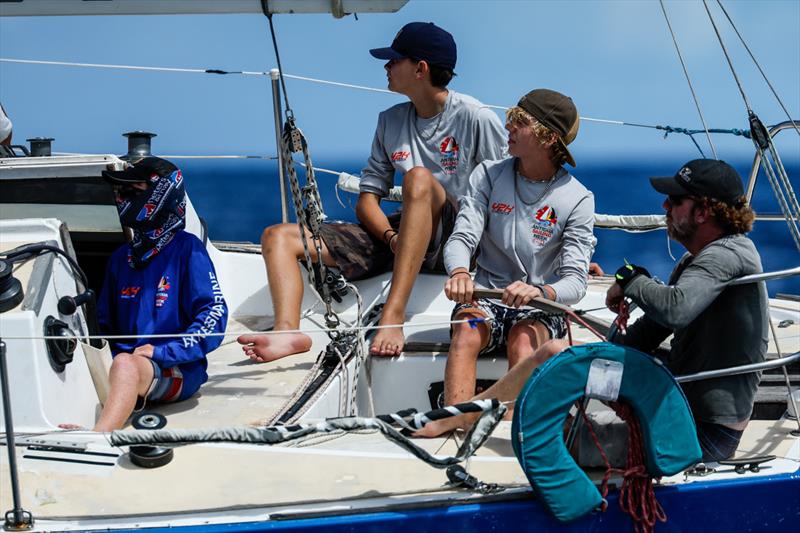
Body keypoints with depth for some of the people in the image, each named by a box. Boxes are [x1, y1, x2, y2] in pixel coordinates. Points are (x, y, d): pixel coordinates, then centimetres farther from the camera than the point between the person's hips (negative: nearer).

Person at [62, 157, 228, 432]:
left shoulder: (187, 249, -1)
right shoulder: (122, 257, 18)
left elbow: (214, 316, -8)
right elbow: (104, 322, 22)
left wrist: (162, 352, -15)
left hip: (178, 371, -6)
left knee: (125, 364, -37)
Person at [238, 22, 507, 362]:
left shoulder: (476, 118, -4)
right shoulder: (390, 122, 13)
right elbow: (368, 197, 11)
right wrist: (391, 238, -10)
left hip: (453, 241, -6)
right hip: (398, 236, 6)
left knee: (420, 178, -38)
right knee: (278, 236, -5)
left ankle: (393, 316, -43)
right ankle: (288, 332, -34)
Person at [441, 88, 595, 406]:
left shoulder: (578, 199, -3)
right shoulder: (488, 175, 5)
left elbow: (575, 283, -10)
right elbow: (461, 238, -4)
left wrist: (540, 291, -34)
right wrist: (459, 273, -29)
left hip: (542, 308, -1)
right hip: (486, 299, 1)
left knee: (523, 339, -35)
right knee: (468, 329, -32)